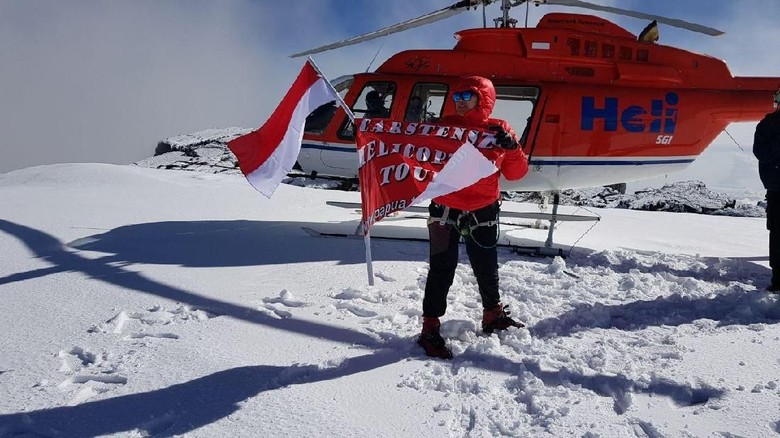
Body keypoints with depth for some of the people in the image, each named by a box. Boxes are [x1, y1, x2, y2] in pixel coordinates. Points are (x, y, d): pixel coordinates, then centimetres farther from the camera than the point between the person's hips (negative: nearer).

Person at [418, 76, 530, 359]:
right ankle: (430, 328, 8)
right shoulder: (445, 125, 1)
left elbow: (515, 173, -1)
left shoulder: (499, 130, 1)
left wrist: (511, 148, -18)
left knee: (486, 267, 16)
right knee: (442, 269, -1)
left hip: (483, 211, 1)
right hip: (445, 209, -1)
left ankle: (493, 315, 38)